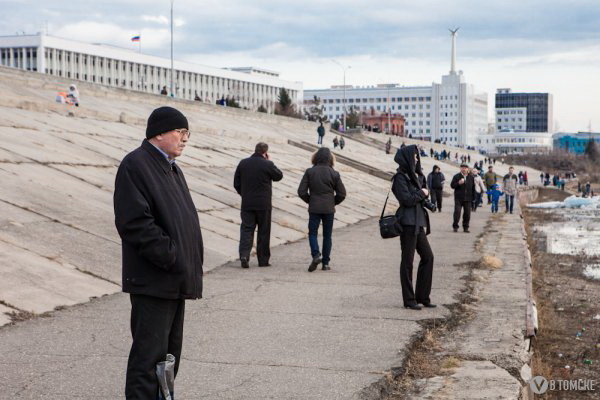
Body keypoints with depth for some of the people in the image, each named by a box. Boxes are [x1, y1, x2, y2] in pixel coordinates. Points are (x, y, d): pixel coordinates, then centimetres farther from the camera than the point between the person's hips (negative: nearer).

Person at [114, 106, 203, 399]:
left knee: (170, 353, 15)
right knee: (150, 353, -9)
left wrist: (192, 264, 13)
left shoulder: (172, 169, 19)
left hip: (175, 281, 10)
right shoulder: (135, 165, -11)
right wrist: (172, 257, -21)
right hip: (153, 281, -10)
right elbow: (134, 222, -21)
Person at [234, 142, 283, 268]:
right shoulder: (267, 165, -11)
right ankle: (263, 260, 12)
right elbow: (279, 176, 5)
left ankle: (244, 254, -16)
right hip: (264, 205, -3)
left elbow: (236, 184, 7)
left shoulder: (243, 163, 3)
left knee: (246, 229, 3)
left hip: (247, 204, 3)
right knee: (264, 232, 8)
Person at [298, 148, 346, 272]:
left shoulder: (309, 172, -5)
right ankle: (326, 263, 9)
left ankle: (316, 254, -17)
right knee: (327, 236, 9)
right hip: (329, 209, 1)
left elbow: (301, 192, -6)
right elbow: (342, 194, 0)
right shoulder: (334, 174, -4)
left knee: (312, 233, 7)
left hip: (314, 209, -1)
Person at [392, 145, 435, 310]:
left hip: (417, 223, 9)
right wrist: (421, 193, -6)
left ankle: (422, 296, 16)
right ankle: (409, 300, 5)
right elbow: (406, 199, -20)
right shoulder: (400, 177, -11)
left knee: (427, 256, 9)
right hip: (407, 223, -9)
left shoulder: (413, 175, 16)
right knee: (407, 261, -2)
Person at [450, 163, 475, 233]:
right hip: (458, 198, -2)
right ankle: (455, 226, 5)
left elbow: (473, 188, 13)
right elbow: (452, 185, -2)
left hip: (468, 199, 3)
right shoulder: (456, 176, 0)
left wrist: (473, 197, 9)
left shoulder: (471, 177, 9)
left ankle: (465, 227, 13)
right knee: (457, 212, -7)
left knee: (467, 213, 3)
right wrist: (458, 183, -19)